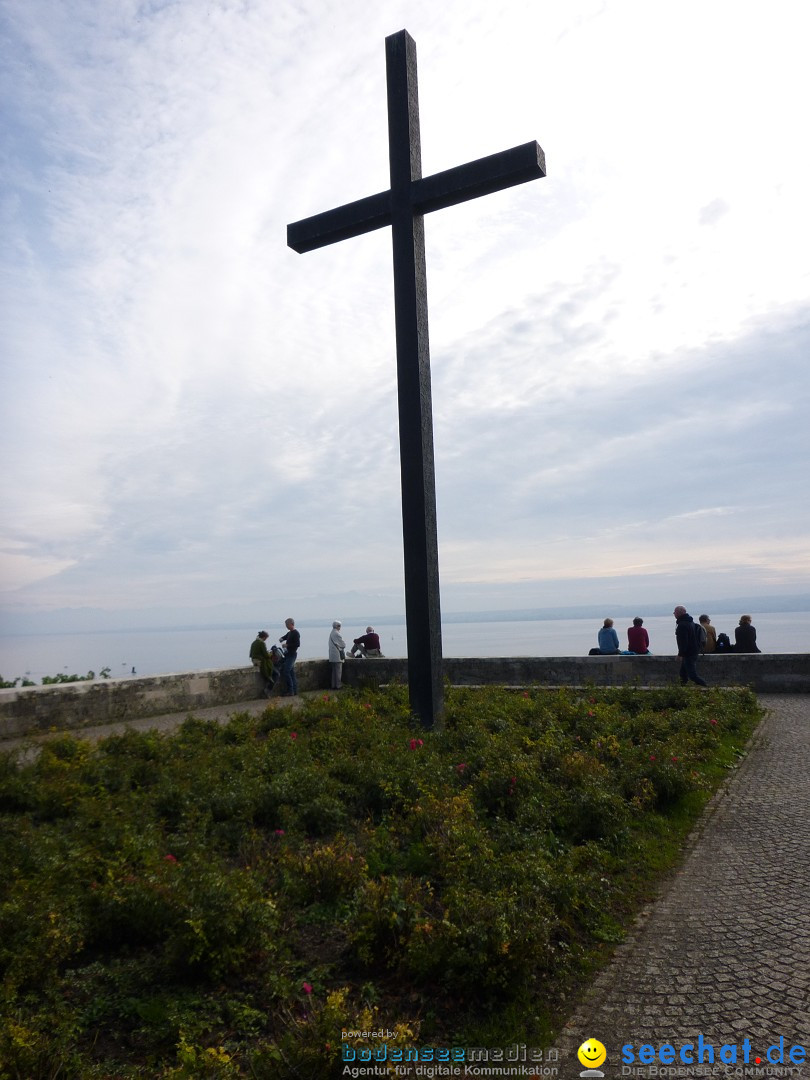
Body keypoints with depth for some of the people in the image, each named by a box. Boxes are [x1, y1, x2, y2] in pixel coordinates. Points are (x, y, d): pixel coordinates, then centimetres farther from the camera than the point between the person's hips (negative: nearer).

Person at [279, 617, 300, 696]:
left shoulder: (296, 633, -11)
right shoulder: (289, 633, 17)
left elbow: (297, 644, -18)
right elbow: (284, 637, 33)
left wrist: (287, 645, -17)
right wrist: (281, 639, 10)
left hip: (292, 654, -9)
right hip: (288, 654, 9)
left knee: (286, 672, -14)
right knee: (291, 672, 10)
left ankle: (290, 691, -13)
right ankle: (294, 690, 13)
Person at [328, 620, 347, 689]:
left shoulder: (331, 633, 12)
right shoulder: (337, 634, -15)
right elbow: (343, 644, -10)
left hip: (332, 656, 9)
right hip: (338, 656, -9)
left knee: (334, 671, 12)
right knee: (338, 671, -3)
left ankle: (334, 685, 15)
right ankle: (338, 685, -2)